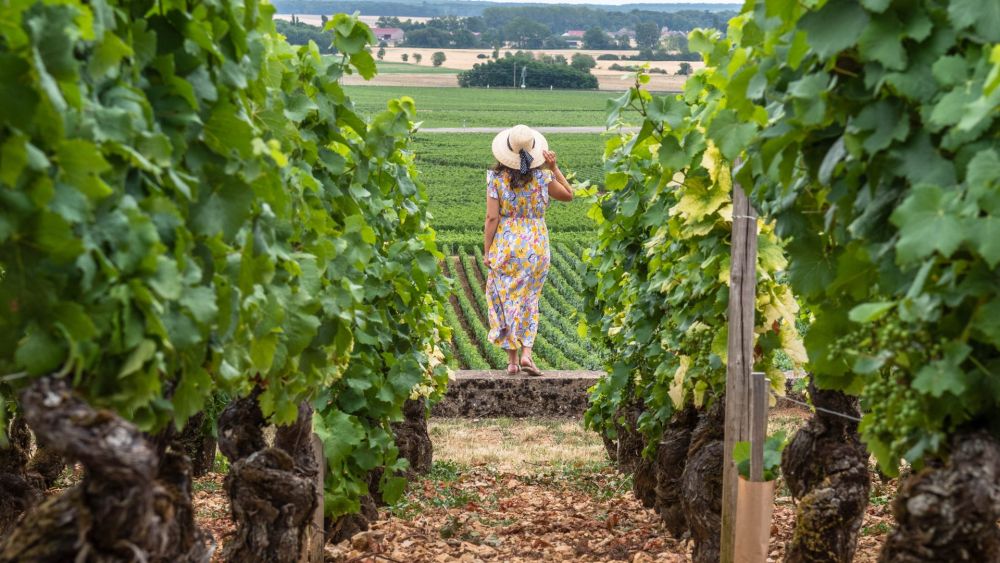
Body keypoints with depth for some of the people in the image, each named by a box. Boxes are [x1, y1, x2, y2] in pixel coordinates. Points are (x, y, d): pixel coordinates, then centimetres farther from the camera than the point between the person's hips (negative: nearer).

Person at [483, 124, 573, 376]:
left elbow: (492, 217, -9)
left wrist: (486, 251, -2)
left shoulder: (496, 178, -7)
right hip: (535, 245, 1)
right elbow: (568, 195, 12)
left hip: (505, 245, -1)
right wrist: (554, 168, 6)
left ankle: (512, 359, 10)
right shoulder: (542, 177, -5)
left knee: (506, 300, 10)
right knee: (528, 300, 13)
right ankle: (526, 353, 0)